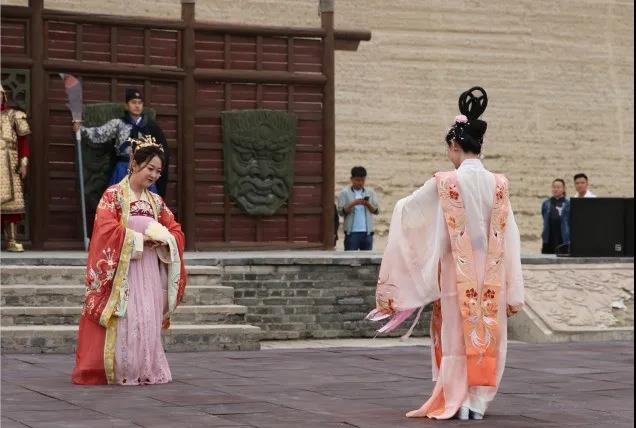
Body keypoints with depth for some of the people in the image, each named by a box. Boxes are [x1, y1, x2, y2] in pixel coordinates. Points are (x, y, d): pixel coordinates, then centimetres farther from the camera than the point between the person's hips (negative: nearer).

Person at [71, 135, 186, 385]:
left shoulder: (156, 201, 14)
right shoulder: (113, 195, -3)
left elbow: (176, 232, 14)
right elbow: (106, 230, -14)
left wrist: (163, 239, -8)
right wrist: (141, 238, -13)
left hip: (150, 271, 5)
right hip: (122, 269, -5)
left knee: (148, 321, 2)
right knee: (123, 321, -10)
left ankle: (145, 370, 8)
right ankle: (120, 371, -4)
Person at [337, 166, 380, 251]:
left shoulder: (370, 192, 12)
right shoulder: (345, 193, 4)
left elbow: (377, 211, 6)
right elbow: (341, 211, -4)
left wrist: (368, 204, -12)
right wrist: (353, 204, -18)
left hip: (367, 232, 3)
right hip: (352, 232, -3)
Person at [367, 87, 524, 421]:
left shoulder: (444, 183, -11)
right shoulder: (498, 185, -2)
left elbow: (405, 209, 3)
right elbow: (509, 238, -1)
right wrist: (513, 291, 4)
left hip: (457, 273, -3)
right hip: (491, 276, 3)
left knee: (457, 335, 6)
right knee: (486, 335, 10)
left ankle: (456, 401, 9)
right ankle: (478, 402, 11)